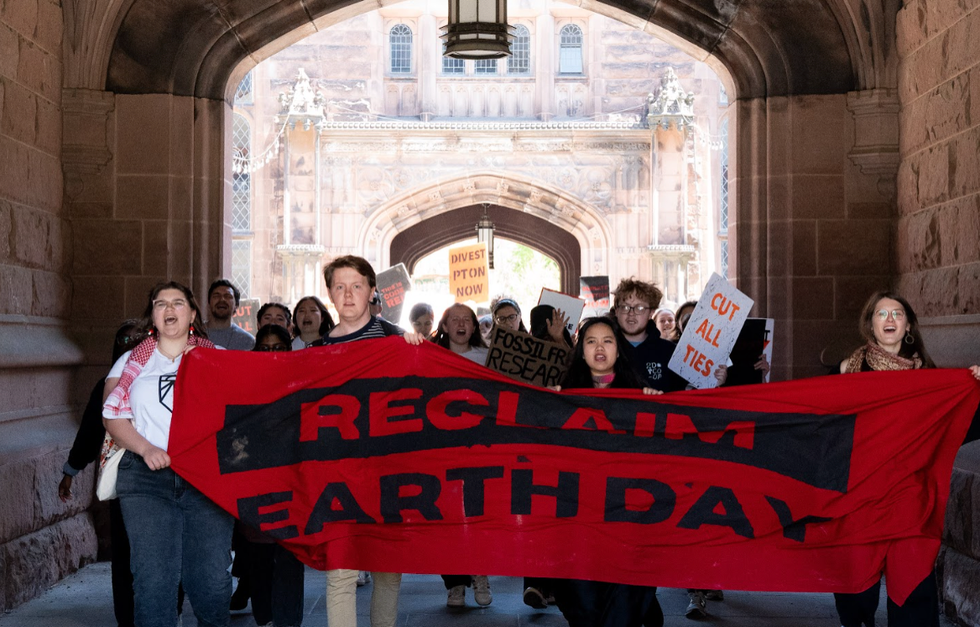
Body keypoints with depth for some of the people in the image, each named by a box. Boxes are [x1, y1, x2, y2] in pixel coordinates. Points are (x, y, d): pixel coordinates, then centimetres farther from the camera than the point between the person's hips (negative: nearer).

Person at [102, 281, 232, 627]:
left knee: (212, 579, -6)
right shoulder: (131, 362, 17)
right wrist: (146, 449, -7)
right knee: (153, 579, -8)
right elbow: (113, 417, 9)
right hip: (146, 478, 0)